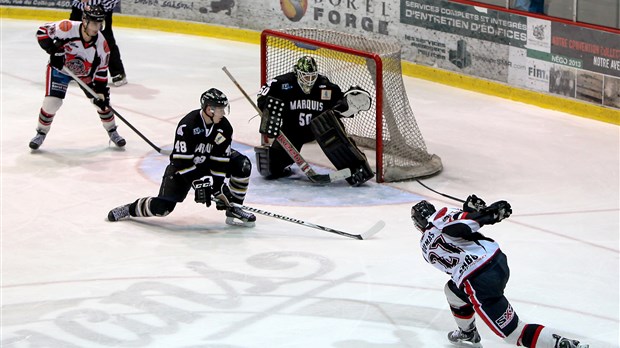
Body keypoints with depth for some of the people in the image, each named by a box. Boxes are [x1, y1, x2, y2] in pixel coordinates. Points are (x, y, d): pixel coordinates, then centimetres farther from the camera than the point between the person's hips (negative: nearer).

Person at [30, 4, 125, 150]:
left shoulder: (101, 44, -21)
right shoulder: (68, 28, -32)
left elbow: (101, 71, -11)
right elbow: (42, 32, -22)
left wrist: (101, 92, -16)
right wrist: (53, 50, -31)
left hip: (85, 71, 3)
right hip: (59, 67, -3)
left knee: (101, 101, 1)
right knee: (52, 101, -14)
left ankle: (112, 131, 24)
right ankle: (41, 133, 8)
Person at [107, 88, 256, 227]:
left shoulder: (224, 127, -14)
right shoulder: (187, 125, -29)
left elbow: (220, 160, -13)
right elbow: (182, 160, -28)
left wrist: (217, 187, -20)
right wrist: (198, 183, -30)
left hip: (209, 163, 5)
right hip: (182, 167, -5)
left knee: (242, 165, -15)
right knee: (163, 206, -19)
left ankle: (233, 208, -3)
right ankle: (131, 209, 9)